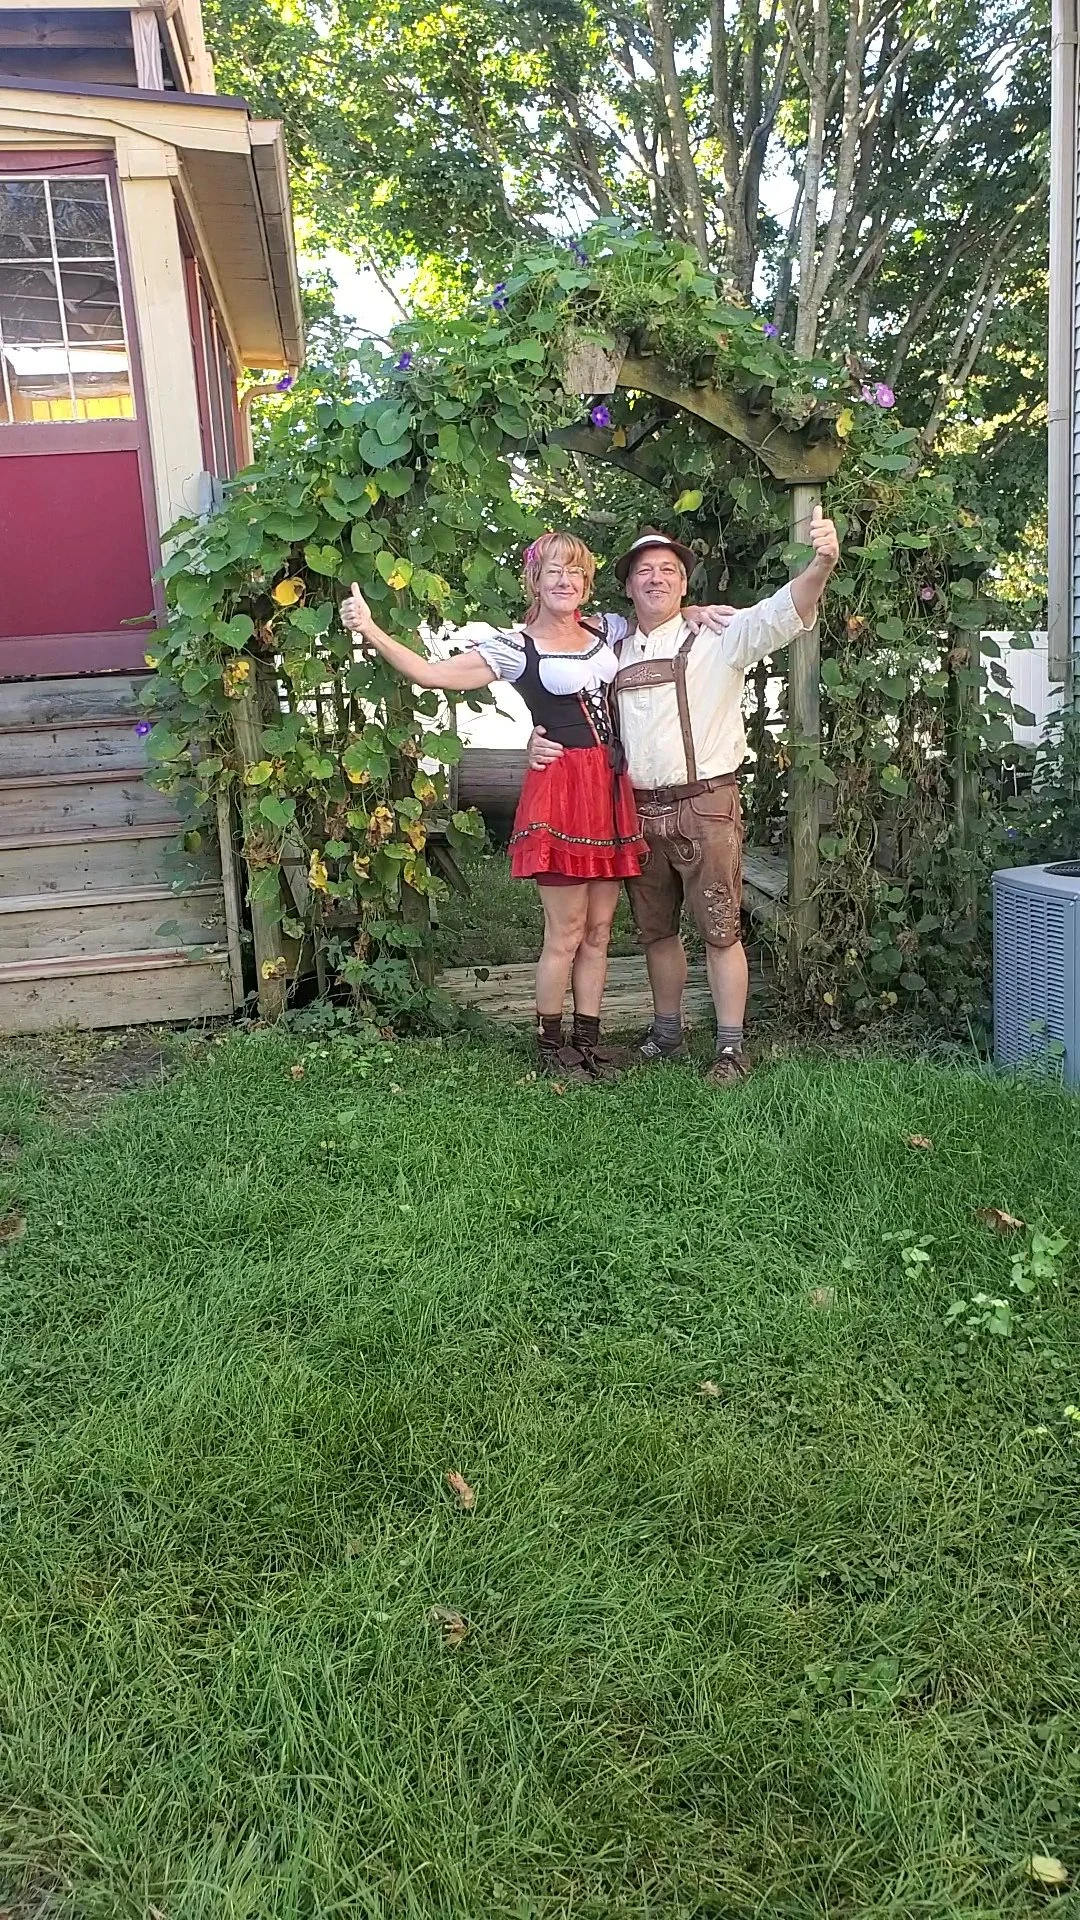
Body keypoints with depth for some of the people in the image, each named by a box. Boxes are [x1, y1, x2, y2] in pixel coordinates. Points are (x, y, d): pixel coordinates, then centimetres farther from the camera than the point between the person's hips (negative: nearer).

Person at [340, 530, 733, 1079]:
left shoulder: (605, 630, 13)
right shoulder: (515, 648, -4)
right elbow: (431, 672, -11)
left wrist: (693, 611, 10)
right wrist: (369, 630, -21)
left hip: (612, 789, 6)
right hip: (561, 790, -6)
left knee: (598, 931, 11)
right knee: (565, 934, -2)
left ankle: (587, 1041, 22)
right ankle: (550, 1046, 14)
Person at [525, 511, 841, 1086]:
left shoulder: (717, 638, -2)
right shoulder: (611, 651, 12)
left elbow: (781, 614, -17)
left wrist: (820, 565, -36)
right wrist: (539, 740, -1)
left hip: (705, 807, -5)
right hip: (638, 811, 5)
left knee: (719, 929, -1)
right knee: (656, 929, 15)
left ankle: (730, 1048, 7)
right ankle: (667, 1033, 30)